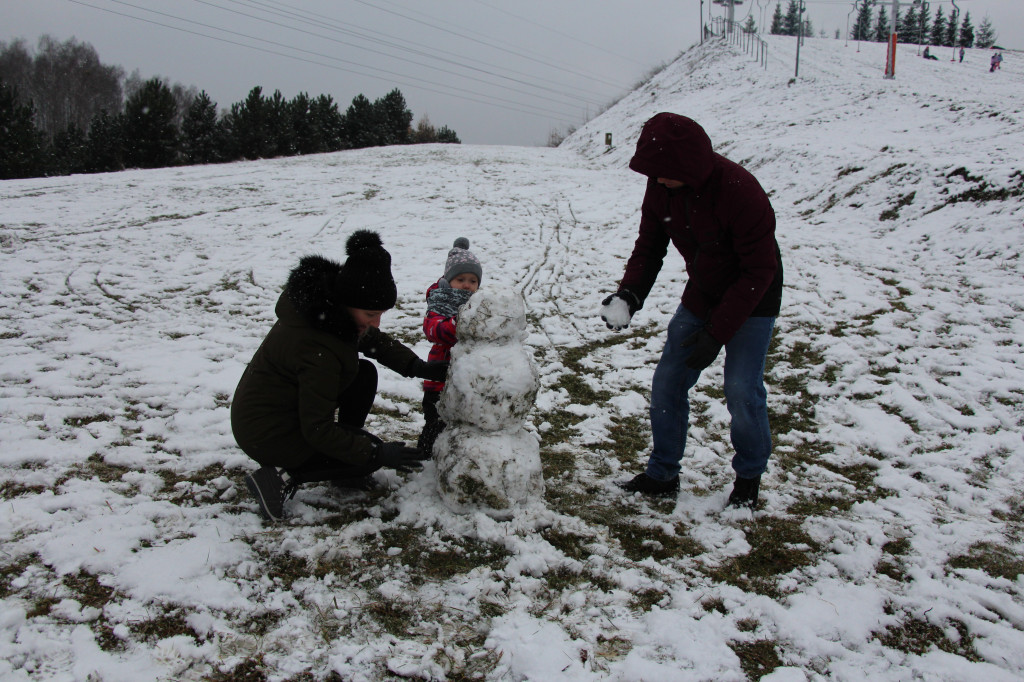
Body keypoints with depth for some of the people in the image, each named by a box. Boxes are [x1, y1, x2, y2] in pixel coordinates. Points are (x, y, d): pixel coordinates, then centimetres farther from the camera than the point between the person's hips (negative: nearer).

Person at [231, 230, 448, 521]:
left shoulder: (328, 303, -9)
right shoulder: (318, 349, -34)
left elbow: (370, 339, 10)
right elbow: (317, 431, -27)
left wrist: (415, 366, -5)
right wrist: (377, 454, -21)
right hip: (266, 435, -9)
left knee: (364, 374, 6)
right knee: (370, 456, -4)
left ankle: (344, 471, 14)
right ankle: (283, 477, -6)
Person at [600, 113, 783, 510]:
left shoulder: (739, 191, -31)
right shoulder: (660, 186, -13)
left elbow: (759, 270, -25)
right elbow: (649, 245, -2)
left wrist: (718, 332, -27)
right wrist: (629, 293, -22)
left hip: (751, 300, -6)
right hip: (700, 296, 6)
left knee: (741, 390, -11)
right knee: (668, 382, 1)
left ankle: (749, 477, 14)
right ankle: (663, 474, 16)